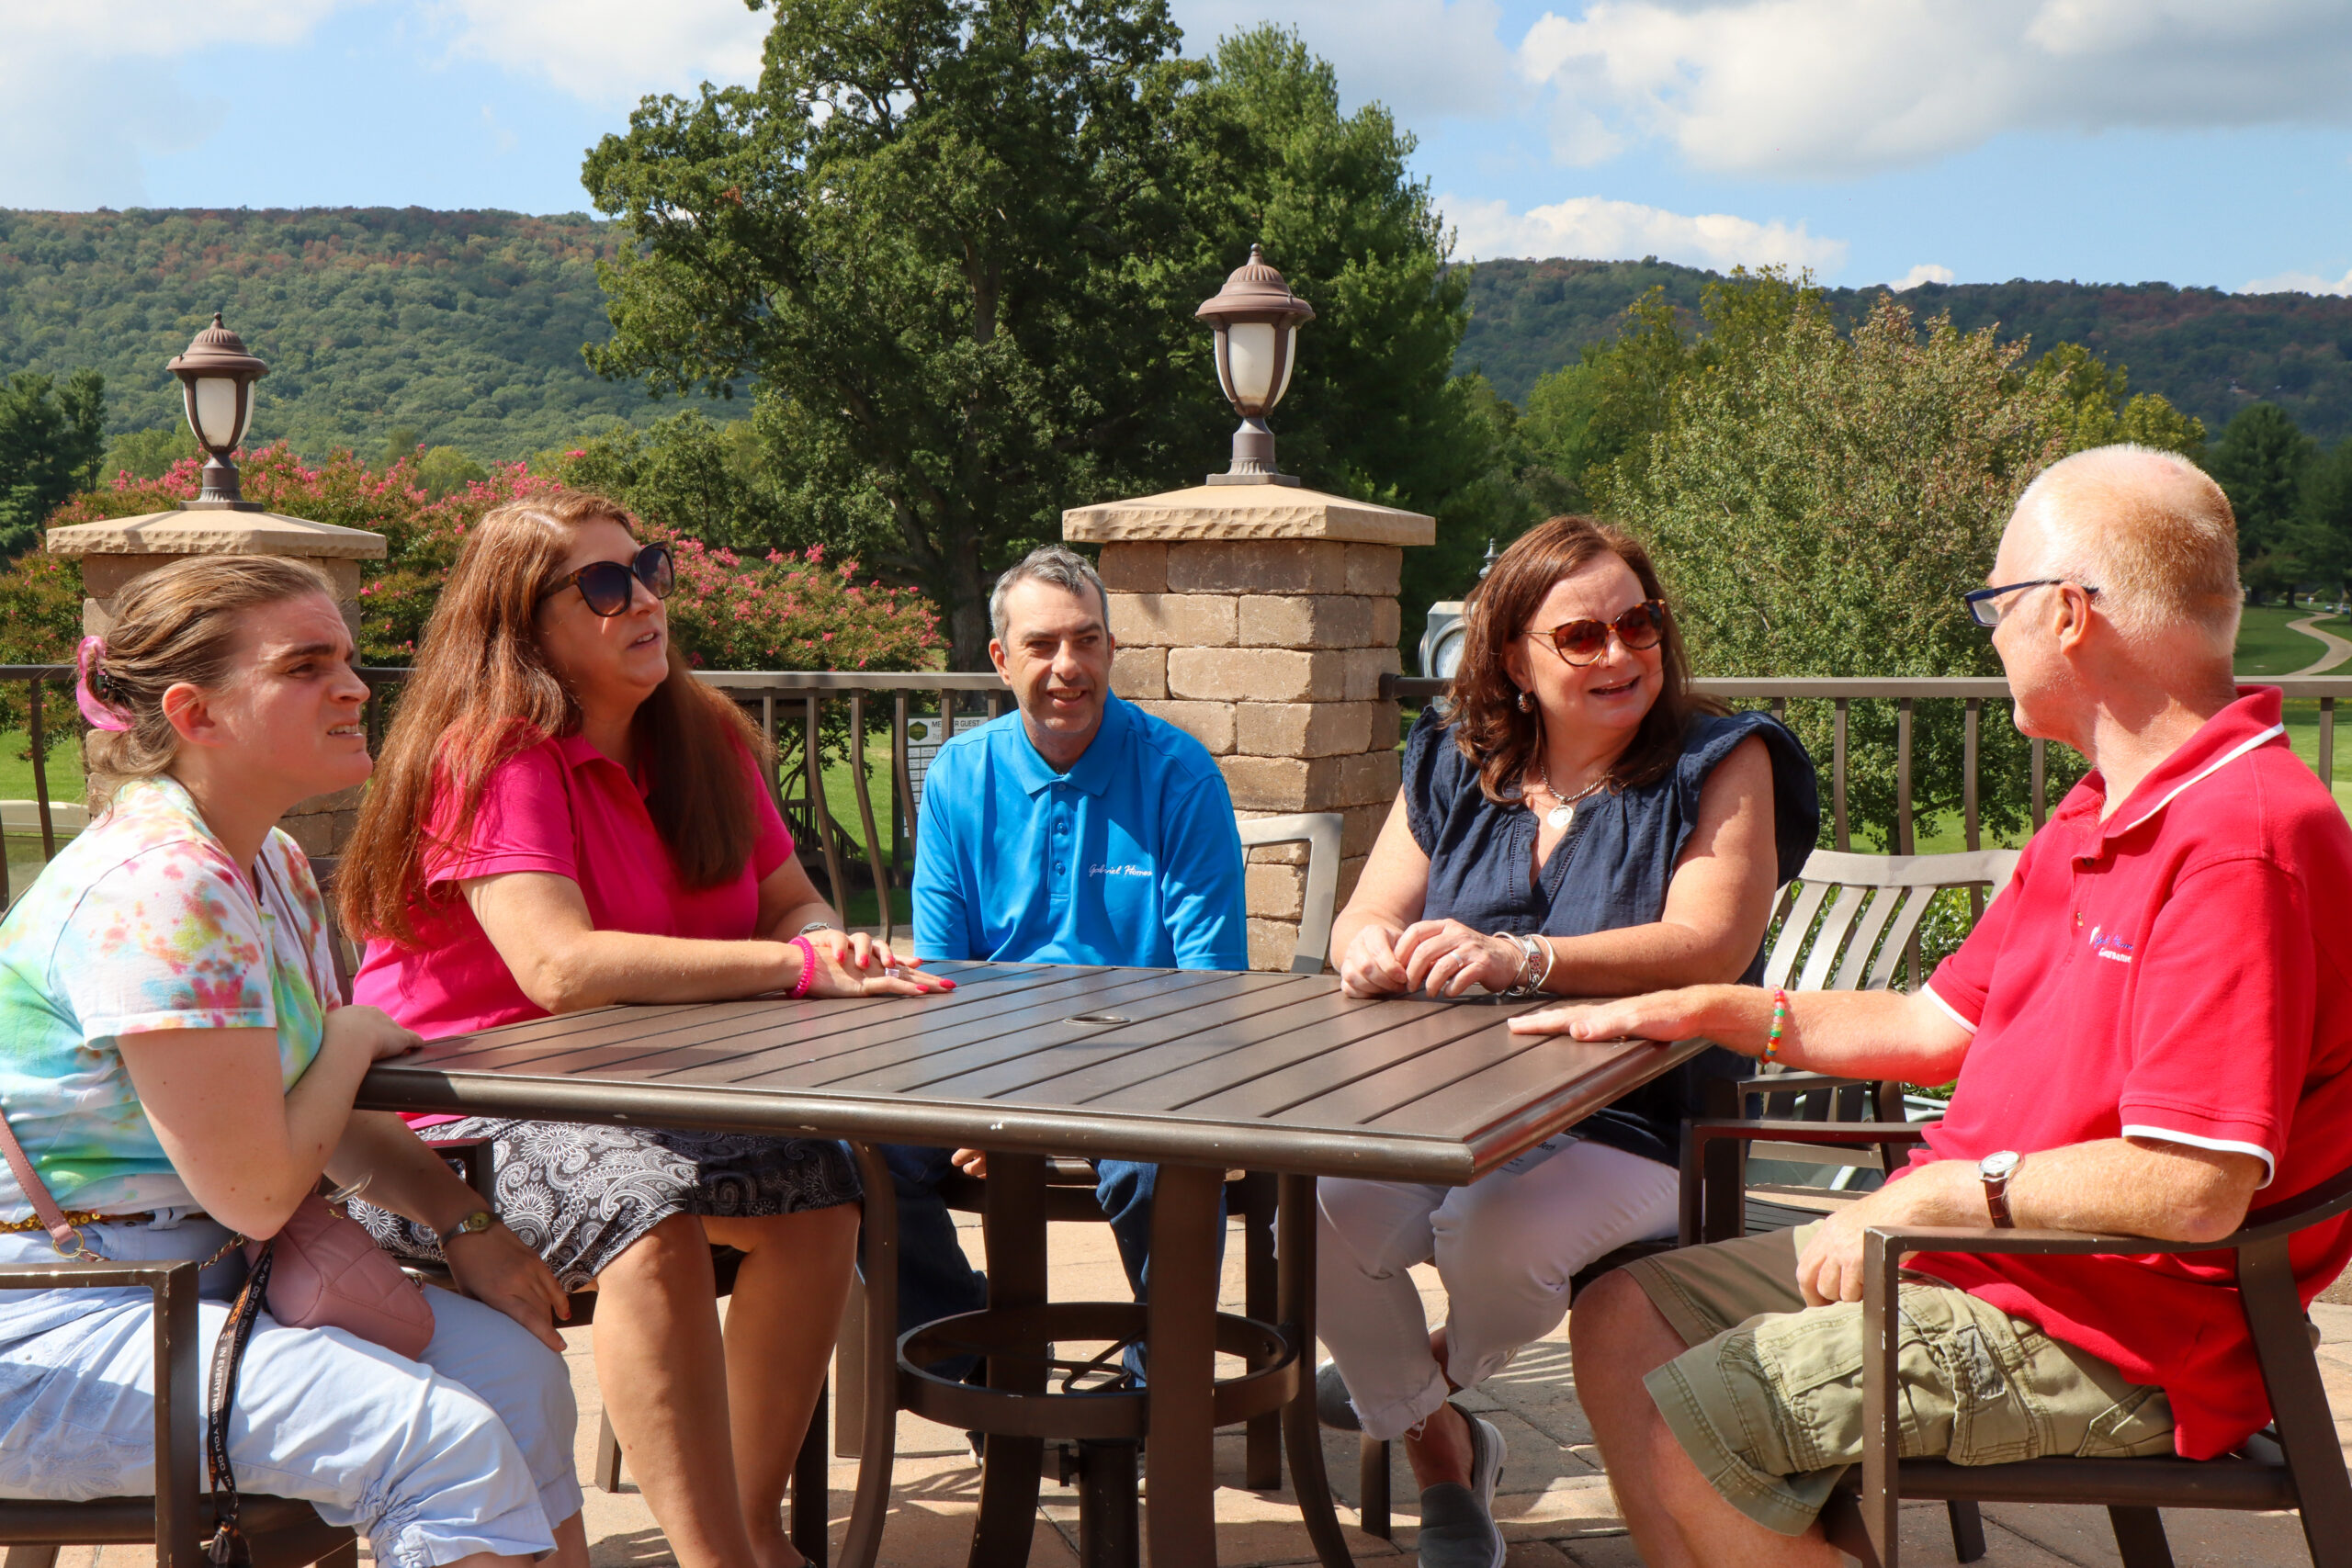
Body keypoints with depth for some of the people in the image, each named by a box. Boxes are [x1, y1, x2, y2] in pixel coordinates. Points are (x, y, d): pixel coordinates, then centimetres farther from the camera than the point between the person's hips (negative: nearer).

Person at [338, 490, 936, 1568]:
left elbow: (792, 905, 10)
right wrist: (795, 965, -29)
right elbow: (560, 965, -30)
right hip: (443, 1127, -7)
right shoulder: (489, 755, -17)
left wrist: (828, 946, -16)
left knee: (822, 1183, -15)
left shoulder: (702, 740, 6)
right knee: (649, 1206, -33)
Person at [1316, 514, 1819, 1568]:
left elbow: (1709, 946, -15)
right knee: (1317, 1206, -27)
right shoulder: (1450, 767, 13)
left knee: (1497, 1233, -34)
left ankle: (1442, 1375, 9)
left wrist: (1518, 958, -29)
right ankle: (1436, 1445, 4)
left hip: (1632, 1130, -3)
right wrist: (1370, 951, -16)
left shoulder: (1720, 763, -1)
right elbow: (1367, 920, 11)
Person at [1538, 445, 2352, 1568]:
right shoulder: (2100, 817, 13)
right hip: (1972, 1248, 10)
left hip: (2108, 1337, -10)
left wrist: (1937, 1193, -18)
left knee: (1684, 1424, -18)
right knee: (1622, 1319, 6)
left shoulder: (2244, 839, -23)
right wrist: (1709, 1010, 15)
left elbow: (2192, 1194, -29)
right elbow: (1942, 1026, 20)